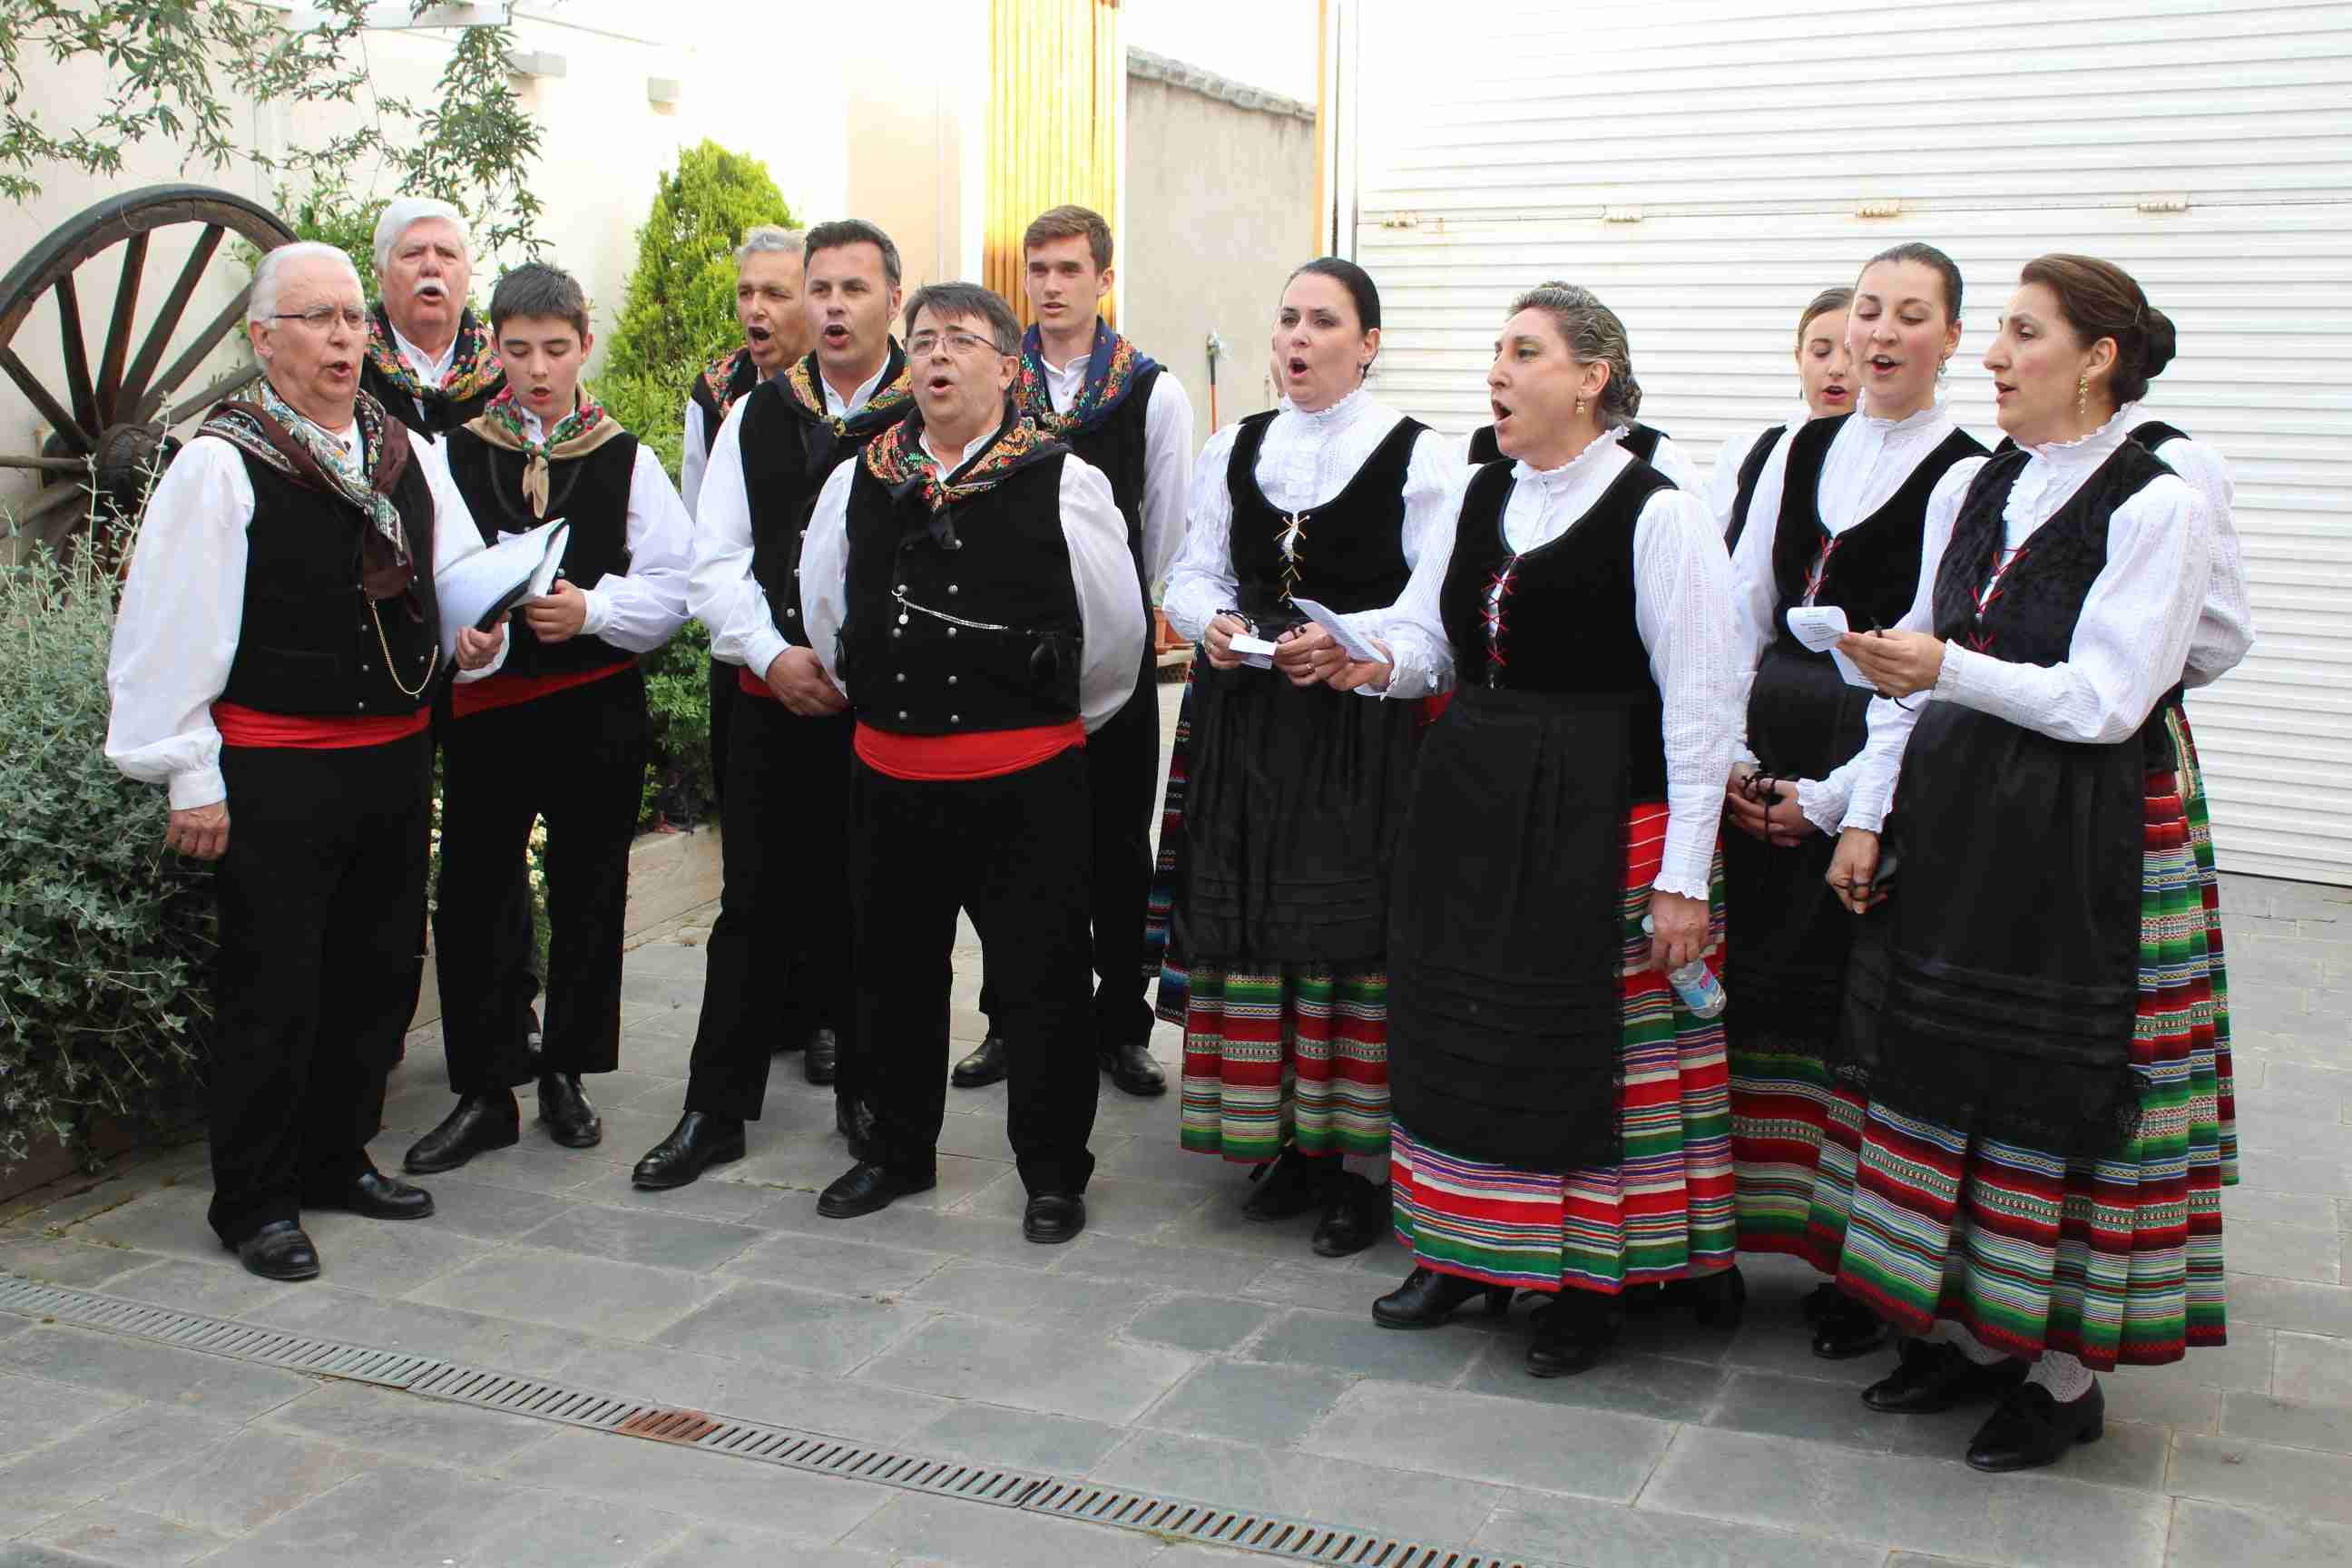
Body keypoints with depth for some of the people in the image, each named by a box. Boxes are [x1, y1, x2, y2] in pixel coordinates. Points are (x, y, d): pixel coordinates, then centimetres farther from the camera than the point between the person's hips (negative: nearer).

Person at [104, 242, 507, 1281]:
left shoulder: (408, 453, 9)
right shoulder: (221, 463, -9)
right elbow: (172, 630, -10)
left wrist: (474, 636, -6)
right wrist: (191, 777, -11)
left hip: (396, 756, 6)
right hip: (273, 771, -6)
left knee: (380, 971, 15)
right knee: (273, 990, 1)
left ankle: (337, 1157, 33)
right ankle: (254, 1202, 16)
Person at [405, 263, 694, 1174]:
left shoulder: (624, 458, 3)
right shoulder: (455, 452, 3)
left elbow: (674, 580, -2)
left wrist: (593, 609, -16)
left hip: (598, 704, 0)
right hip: (485, 702, 0)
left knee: (588, 893, 9)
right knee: (471, 894, 0)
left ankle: (565, 1074, 25)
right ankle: (484, 1090, 12)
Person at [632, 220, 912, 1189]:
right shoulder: (756, 417, 9)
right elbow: (715, 565, 7)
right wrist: (775, 655, -8)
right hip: (775, 703, 3)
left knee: (871, 907, 6)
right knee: (755, 905, 6)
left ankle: (867, 1097, 22)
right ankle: (715, 1111, 15)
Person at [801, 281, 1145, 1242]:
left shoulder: (1064, 484, -5)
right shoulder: (858, 483, 6)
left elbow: (1117, 625, 3)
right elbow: (822, 610, 19)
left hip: (1025, 781, -4)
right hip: (890, 775, 4)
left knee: (1040, 981, 3)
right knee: (895, 971, 16)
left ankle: (1053, 1172, 20)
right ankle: (898, 1150, 35)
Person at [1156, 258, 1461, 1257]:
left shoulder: (1419, 457, -3)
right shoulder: (1234, 450, 13)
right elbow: (1190, 575, 14)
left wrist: (1345, 642, -21)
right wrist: (1212, 622, -7)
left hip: (1363, 722, -4)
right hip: (1247, 718, 5)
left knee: (1357, 930, -5)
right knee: (1254, 927, 5)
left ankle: (1362, 1163, 7)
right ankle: (1293, 1142, 20)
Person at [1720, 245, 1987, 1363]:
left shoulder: (1965, 476, -5)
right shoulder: (1799, 451, 12)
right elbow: (1741, 610, 11)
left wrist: (1835, 798, -12)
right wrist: (1728, 755, 1)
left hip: (1874, 767, -5)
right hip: (1768, 758, 5)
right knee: (1753, 995, 8)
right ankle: (1730, 1230, 21)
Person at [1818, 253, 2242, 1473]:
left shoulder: (2158, 507, -9)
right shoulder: (1972, 491, 11)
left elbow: (2109, 699, -16)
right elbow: (1913, 668, 12)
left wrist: (1951, 670, -25)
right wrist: (1867, 814, 6)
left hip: (2083, 830, -6)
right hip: (1952, 816, 7)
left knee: (2061, 1091, 0)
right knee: (1945, 1072, 11)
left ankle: (2066, 1369, 15)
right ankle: (1965, 1327, 27)